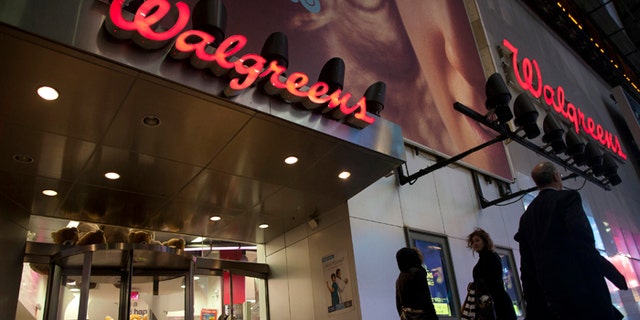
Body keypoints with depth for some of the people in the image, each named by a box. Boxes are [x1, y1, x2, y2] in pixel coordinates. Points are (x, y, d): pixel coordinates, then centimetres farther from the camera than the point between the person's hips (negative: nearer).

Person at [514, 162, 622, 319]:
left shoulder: (526, 215, 15)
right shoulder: (567, 197, -2)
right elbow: (584, 240, -18)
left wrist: (534, 304, 18)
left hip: (549, 293, 6)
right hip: (580, 287, -6)